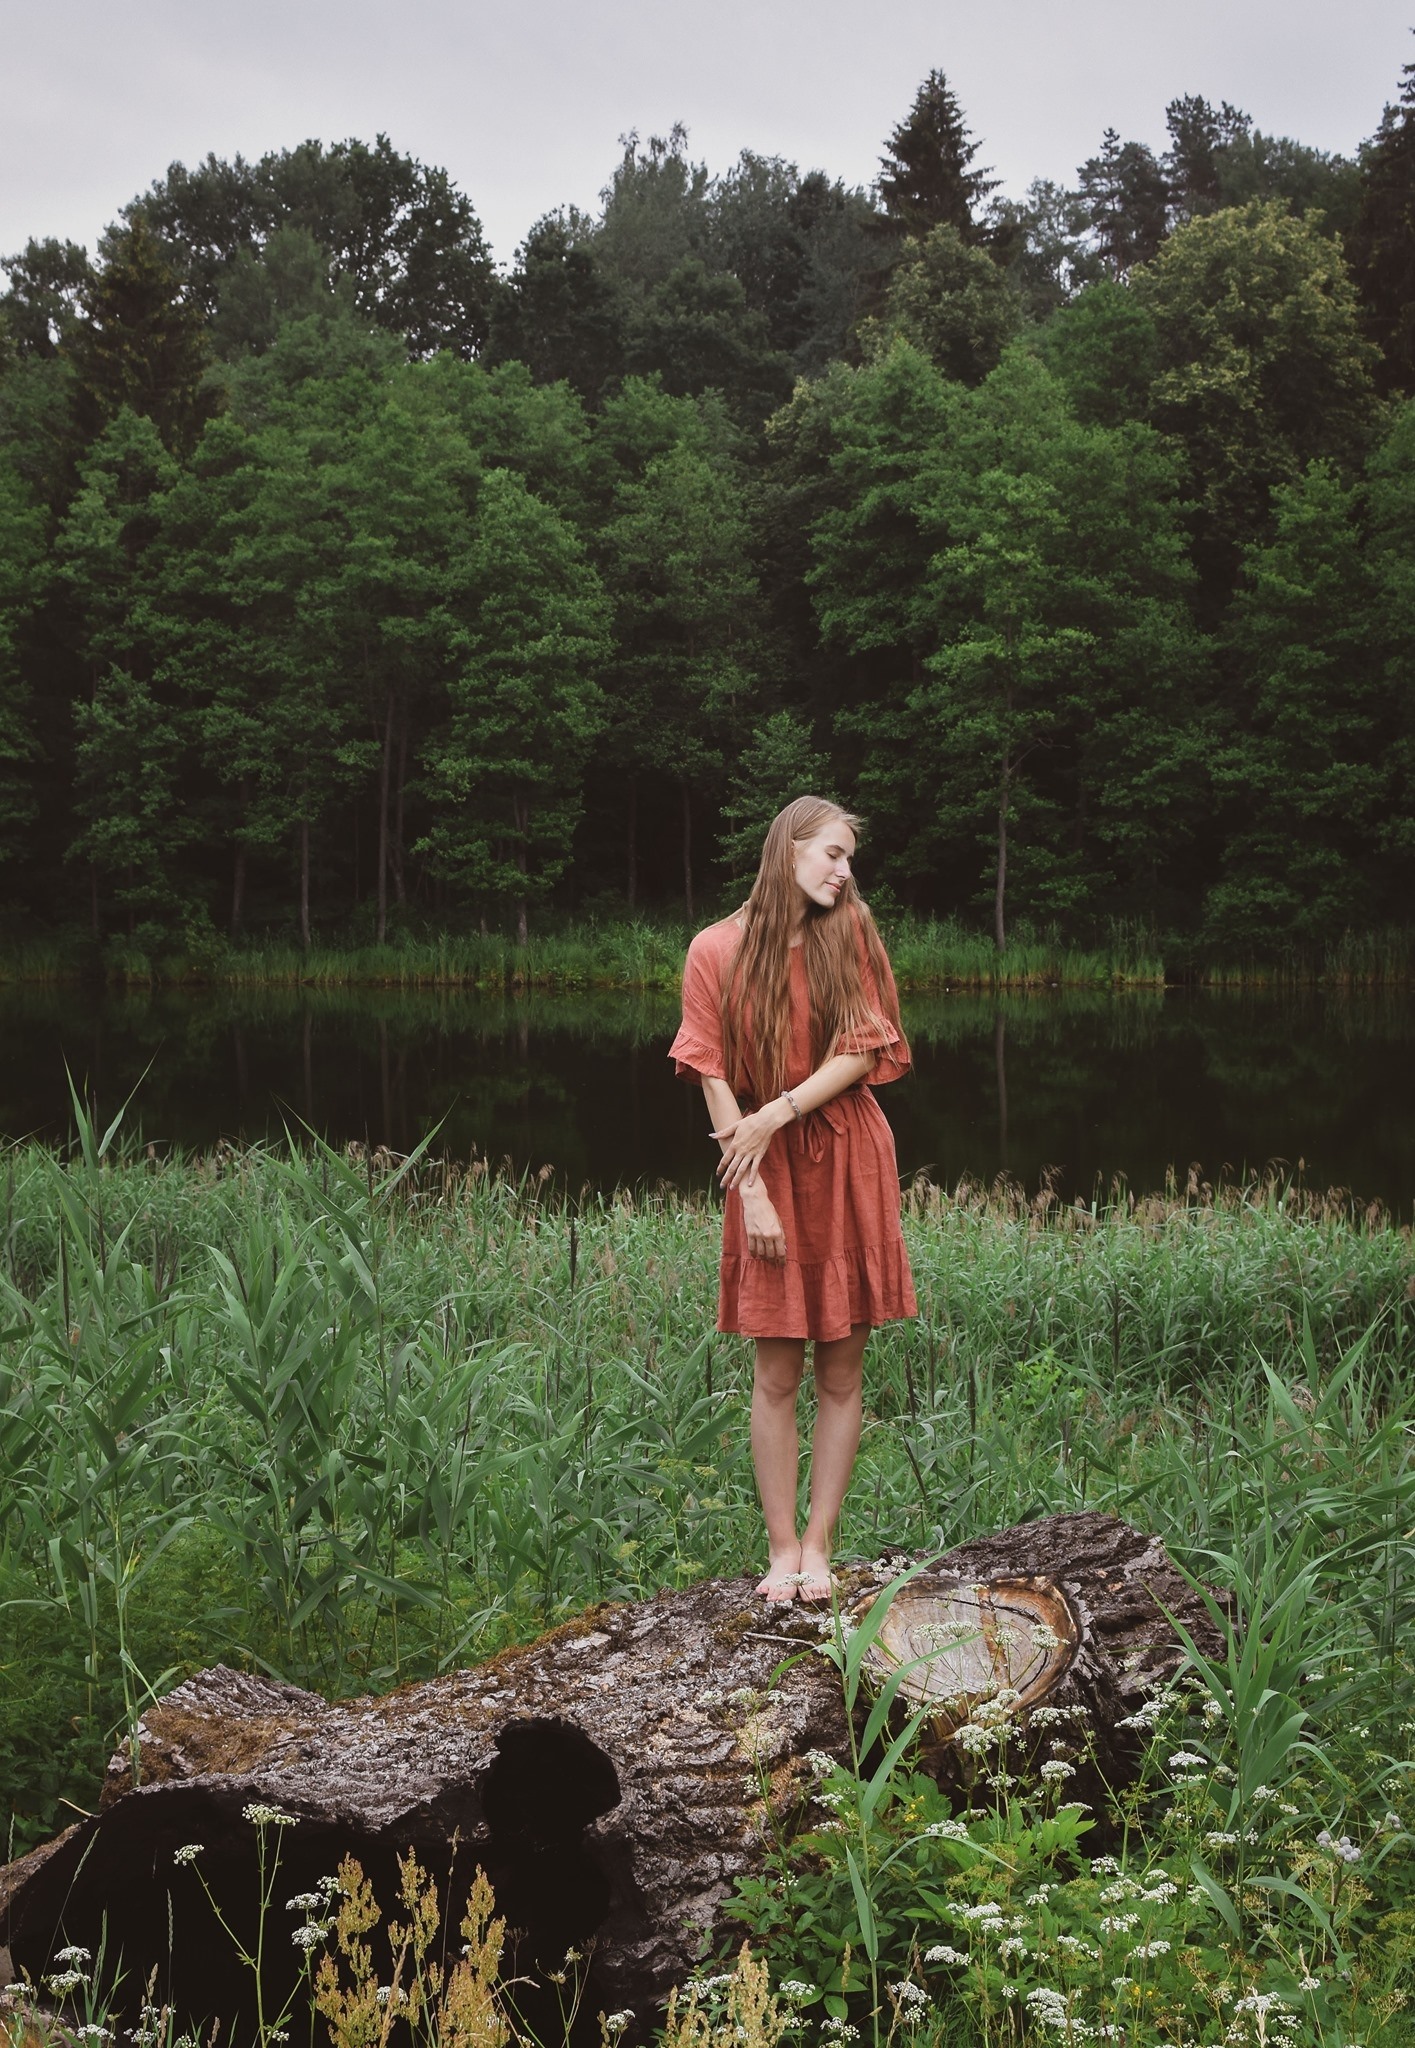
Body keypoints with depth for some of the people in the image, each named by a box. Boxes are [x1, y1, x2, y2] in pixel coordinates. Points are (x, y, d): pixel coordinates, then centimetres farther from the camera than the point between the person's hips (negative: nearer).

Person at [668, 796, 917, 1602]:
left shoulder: (850, 933, 1)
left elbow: (863, 1053, -4)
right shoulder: (719, 951, -3)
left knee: (842, 1370, 3)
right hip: (766, 1171, -1)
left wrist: (776, 1117, -14)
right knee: (777, 1373, 1)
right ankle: (781, 1548, 9)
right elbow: (716, 1080, -4)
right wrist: (752, 1191, -10)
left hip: (849, 1165, 1)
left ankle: (820, 1545, 12)